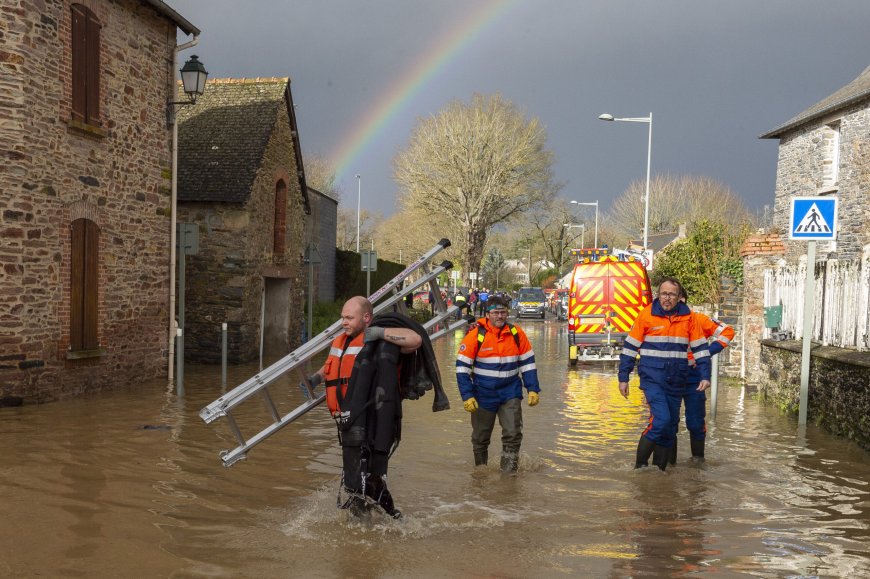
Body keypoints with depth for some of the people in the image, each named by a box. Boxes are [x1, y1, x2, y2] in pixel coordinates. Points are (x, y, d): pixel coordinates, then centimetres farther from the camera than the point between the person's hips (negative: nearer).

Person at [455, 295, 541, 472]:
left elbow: (528, 363, 6)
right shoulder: (475, 335, -10)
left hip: (510, 393, 1)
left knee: (513, 434, -8)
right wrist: (467, 396, -12)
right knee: (480, 438, 12)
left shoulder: (517, 334, -3)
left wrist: (533, 389, 2)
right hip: (483, 395, -1)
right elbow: (462, 367, -8)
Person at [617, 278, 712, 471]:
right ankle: (640, 464, -3)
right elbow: (629, 347, 1)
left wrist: (705, 376, 1)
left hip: (676, 381, 4)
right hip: (652, 378, -4)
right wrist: (623, 378, 1)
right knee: (661, 419, -19)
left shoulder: (688, 317, 3)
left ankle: (659, 469, 24)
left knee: (669, 427, 10)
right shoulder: (646, 315, -4)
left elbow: (700, 348, 9)